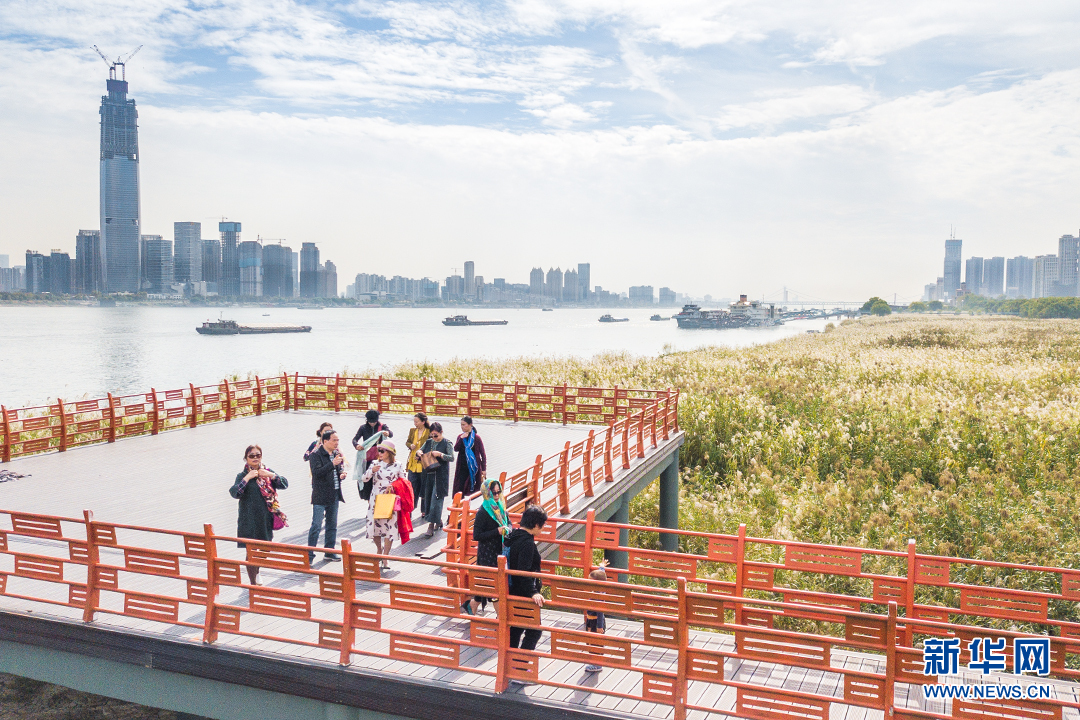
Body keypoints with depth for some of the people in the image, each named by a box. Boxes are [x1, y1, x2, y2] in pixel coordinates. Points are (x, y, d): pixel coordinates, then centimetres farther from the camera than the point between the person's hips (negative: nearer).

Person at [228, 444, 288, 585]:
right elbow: (234, 493, -20)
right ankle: (253, 583, 9)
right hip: (249, 520, -4)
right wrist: (247, 477, -24)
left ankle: (256, 573, 42)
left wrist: (270, 475, -16)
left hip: (266, 518, 4)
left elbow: (284, 484, -3)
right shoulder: (243, 475, -5)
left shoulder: (267, 471, 6)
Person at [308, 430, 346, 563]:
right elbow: (317, 472, -23)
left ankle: (330, 551, 24)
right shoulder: (316, 455, -11)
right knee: (316, 525, -6)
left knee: (332, 525, 14)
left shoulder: (337, 454, 9)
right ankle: (310, 554, 1)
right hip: (320, 496, -7)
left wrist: (342, 474, -1)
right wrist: (332, 464, -30)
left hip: (334, 495, 7)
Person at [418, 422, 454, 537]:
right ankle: (438, 521, 25)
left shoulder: (447, 443, -2)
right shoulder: (429, 442, 12)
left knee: (436, 499, -9)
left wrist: (440, 454, -20)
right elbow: (421, 451, 21)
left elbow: (452, 458, -8)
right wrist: (419, 452, -2)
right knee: (427, 498, 8)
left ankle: (431, 526, -10)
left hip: (440, 475, -6)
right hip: (428, 474, 6)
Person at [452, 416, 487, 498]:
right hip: (462, 468, 4)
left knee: (473, 490, -1)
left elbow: (483, 454, -5)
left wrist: (483, 470, -9)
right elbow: (455, 449, -5)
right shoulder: (460, 437, 8)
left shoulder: (476, 438, -6)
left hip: (473, 468, -4)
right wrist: (461, 438, -15)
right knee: (459, 489, -3)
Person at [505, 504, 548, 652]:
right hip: (523, 594, -10)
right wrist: (533, 592, -35)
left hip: (513, 591, 10)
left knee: (515, 627, 19)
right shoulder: (527, 542, -21)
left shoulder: (514, 536, 8)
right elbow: (524, 571, -29)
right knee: (534, 631, -2)